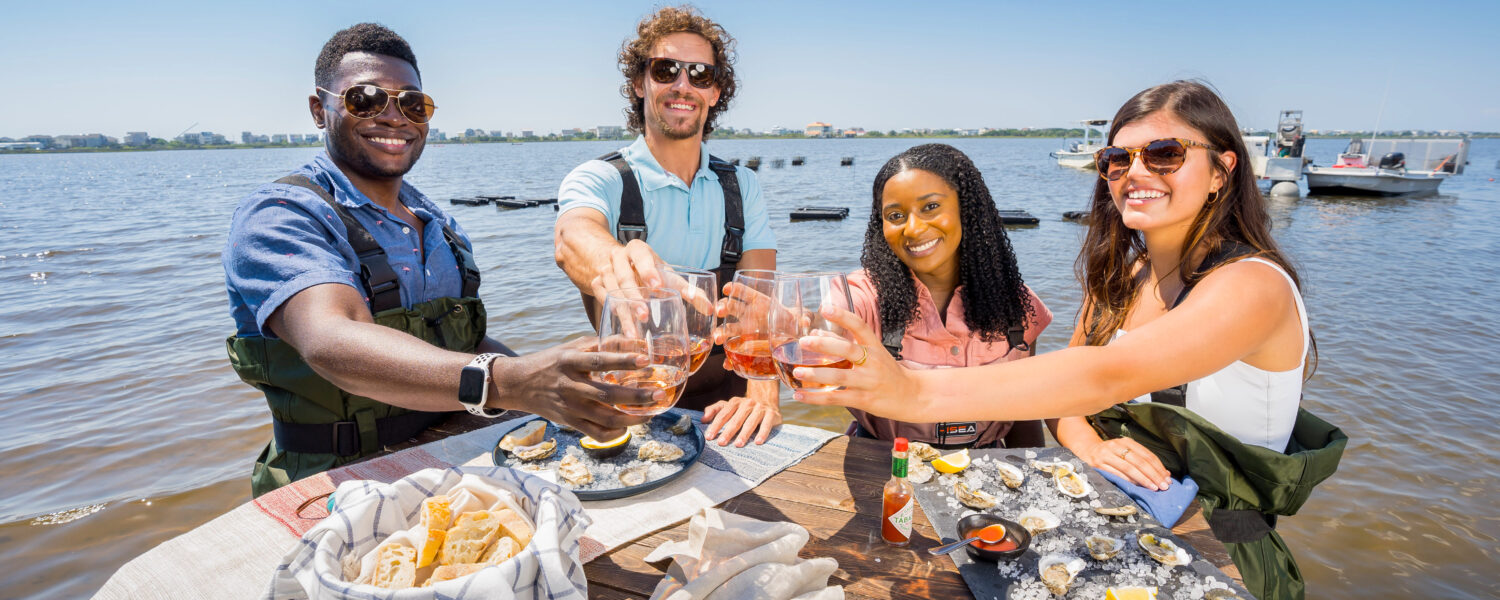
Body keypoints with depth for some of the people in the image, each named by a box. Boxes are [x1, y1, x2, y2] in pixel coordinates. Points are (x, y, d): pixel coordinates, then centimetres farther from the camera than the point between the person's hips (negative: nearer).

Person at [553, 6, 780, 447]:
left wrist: (762, 392, -25)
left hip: (724, 404, 2)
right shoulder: (599, 180, -4)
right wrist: (617, 263, -52)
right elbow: (573, 236, -27)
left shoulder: (742, 186, 6)